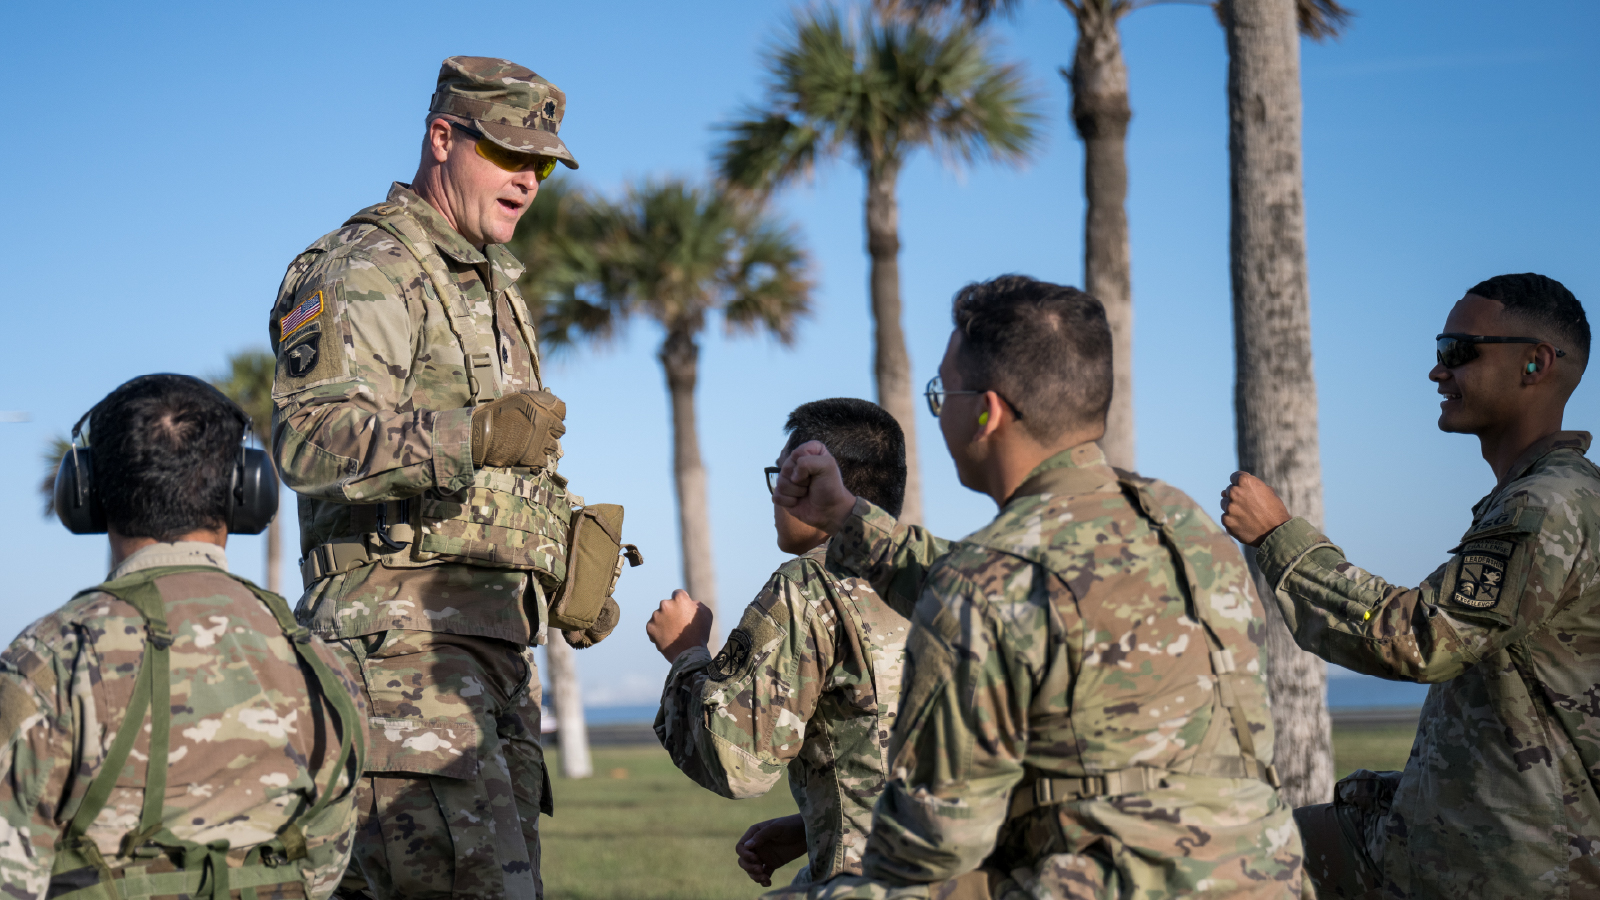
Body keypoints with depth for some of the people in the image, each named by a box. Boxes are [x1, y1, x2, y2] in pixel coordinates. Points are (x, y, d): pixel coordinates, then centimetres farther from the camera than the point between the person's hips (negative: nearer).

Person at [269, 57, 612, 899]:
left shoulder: (491, 286, 24)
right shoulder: (364, 270, -6)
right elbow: (309, 439, -22)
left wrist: (573, 575, 16)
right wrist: (474, 435, -35)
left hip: (494, 640, 9)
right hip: (401, 636, -9)